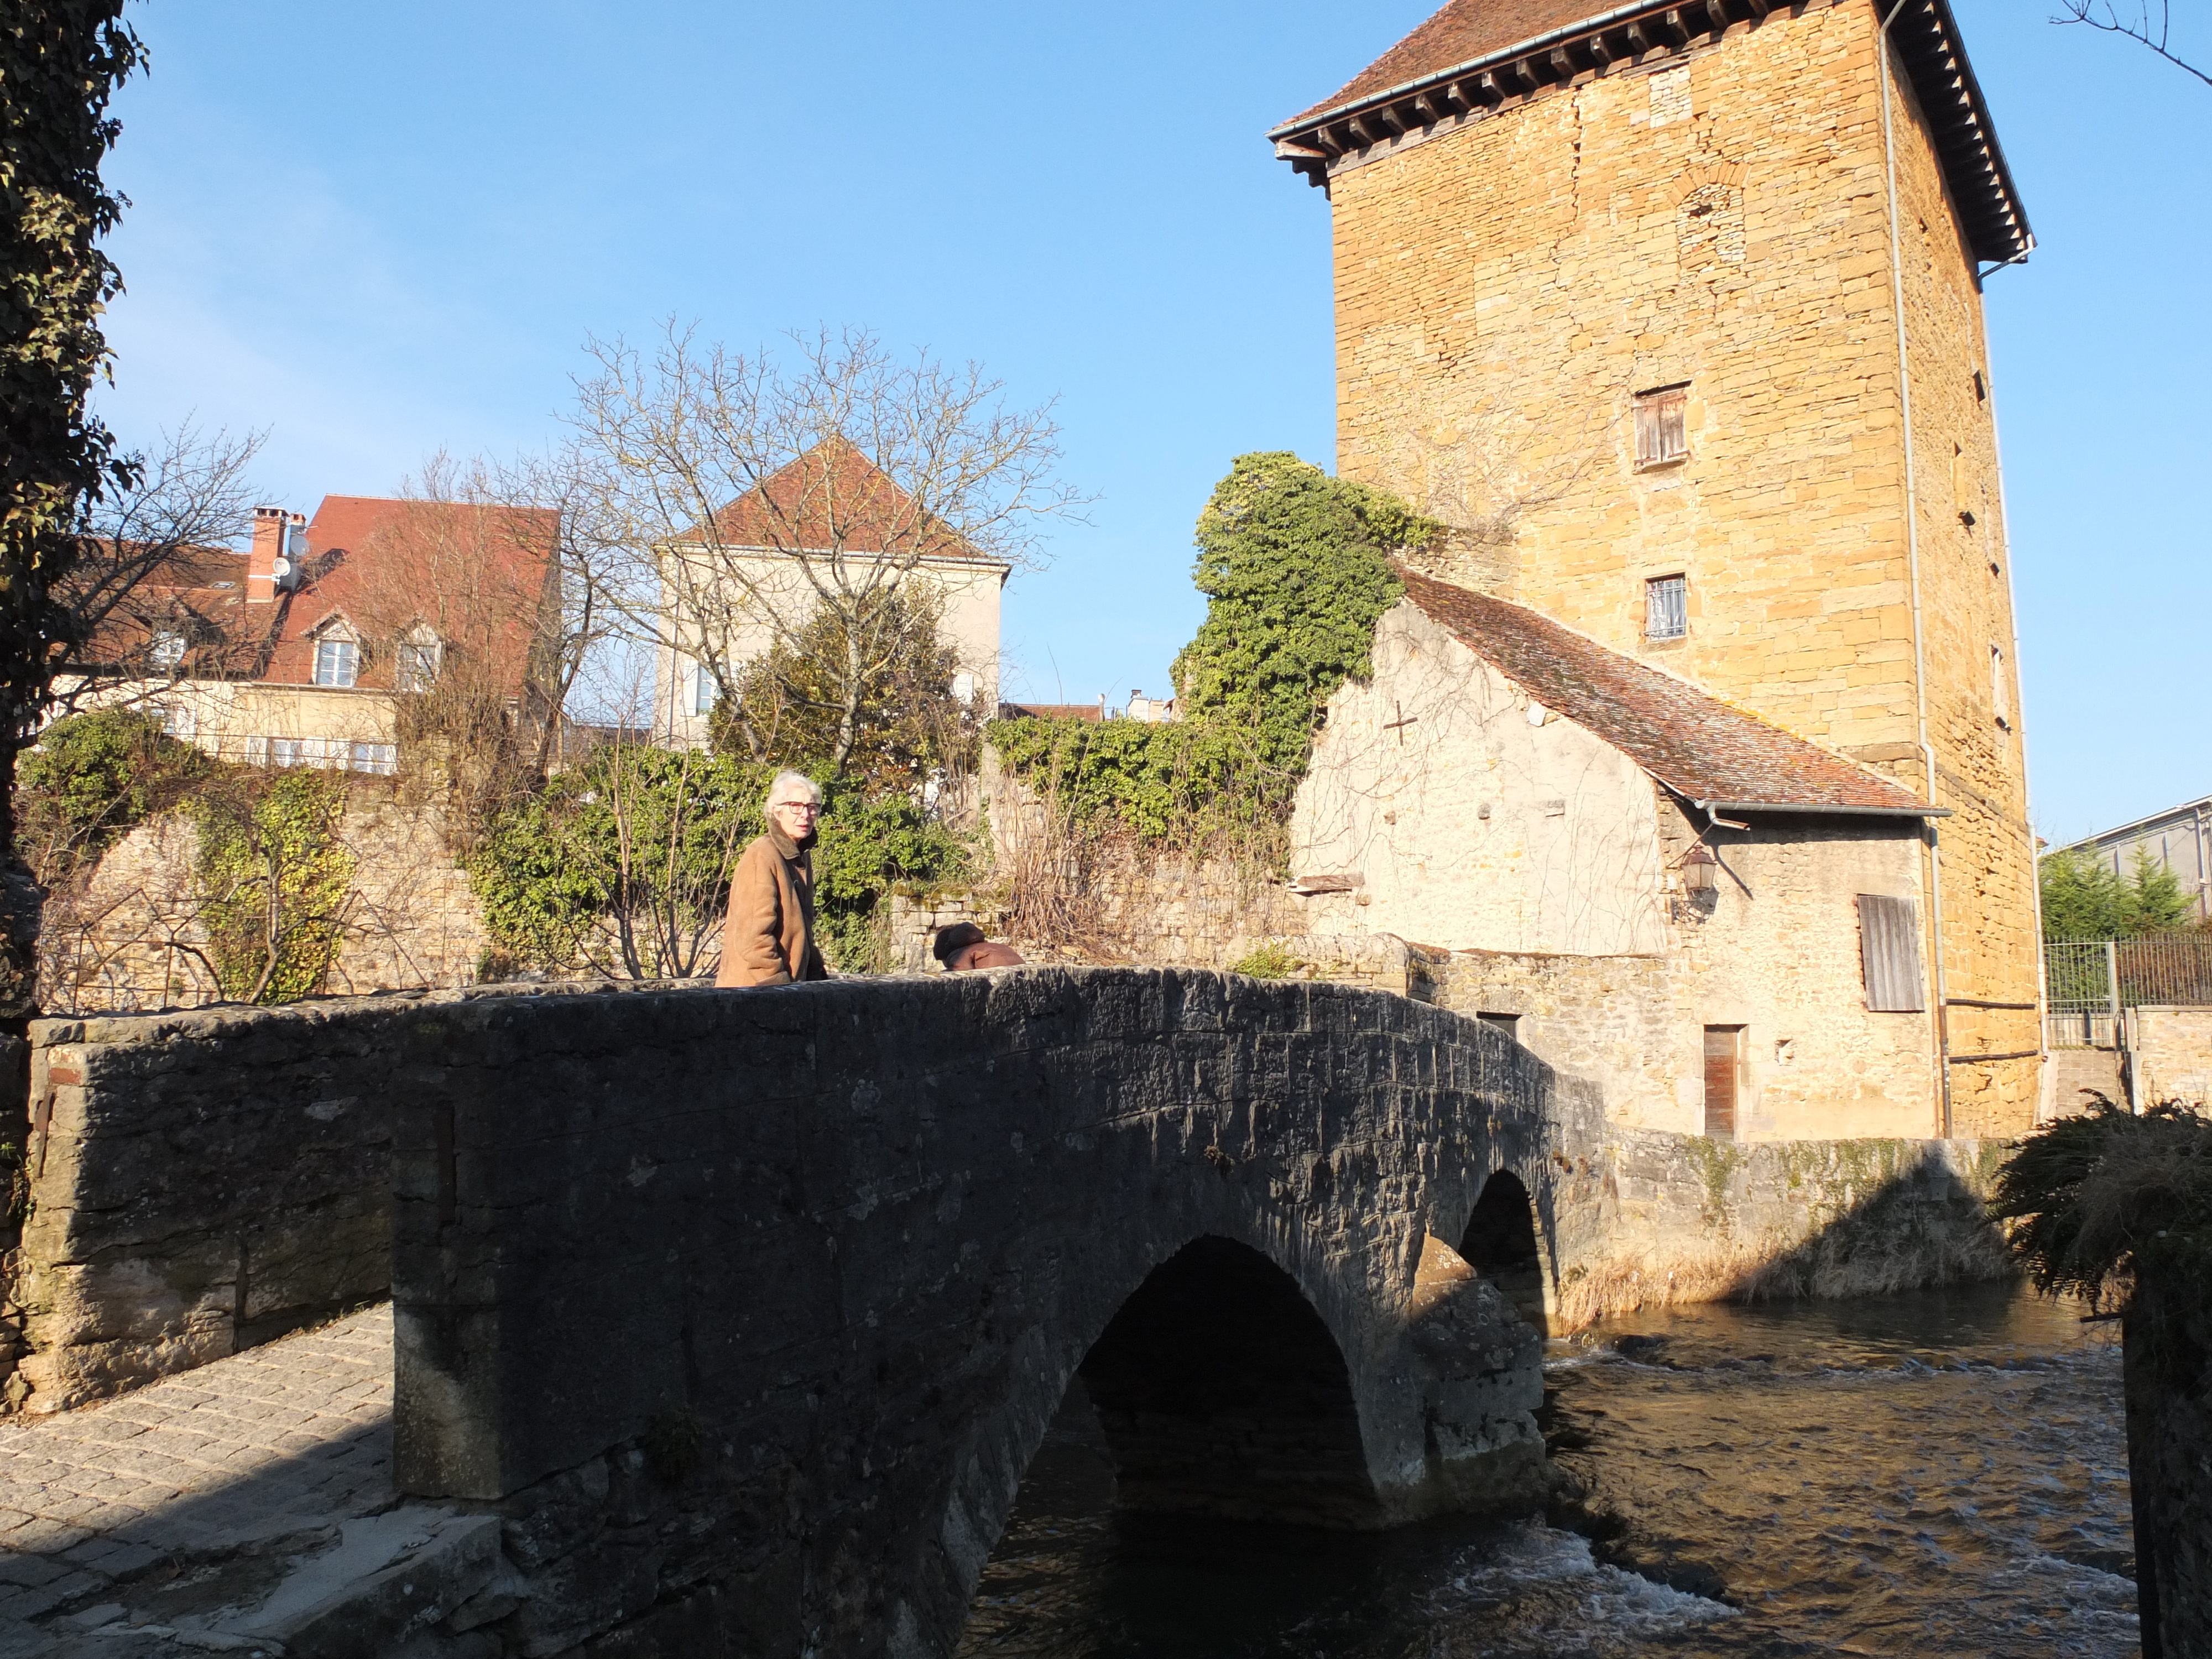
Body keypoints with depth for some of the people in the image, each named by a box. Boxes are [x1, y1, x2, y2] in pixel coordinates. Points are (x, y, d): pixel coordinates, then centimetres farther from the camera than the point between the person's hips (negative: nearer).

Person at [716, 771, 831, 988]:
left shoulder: (802, 858, 14)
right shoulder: (762, 856, -14)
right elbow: (753, 937, -19)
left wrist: (817, 974, 14)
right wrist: (776, 983, -18)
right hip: (755, 988, -9)